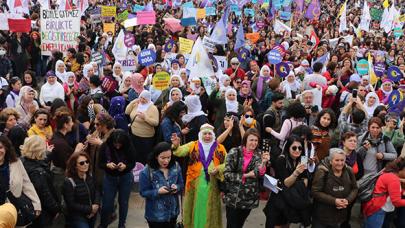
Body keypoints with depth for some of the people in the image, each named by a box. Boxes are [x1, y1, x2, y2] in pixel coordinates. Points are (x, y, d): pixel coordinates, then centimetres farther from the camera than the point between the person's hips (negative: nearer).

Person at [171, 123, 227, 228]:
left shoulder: (220, 148, 4)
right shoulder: (193, 145, 2)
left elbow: (226, 164, 6)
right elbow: (180, 151, -12)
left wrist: (218, 169, -13)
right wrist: (176, 146, -33)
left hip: (212, 184, 1)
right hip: (195, 183, 0)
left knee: (210, 210, 10)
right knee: (195, 208, 8)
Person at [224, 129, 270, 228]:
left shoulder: (259, 155, -1)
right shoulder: (234, 152, -9)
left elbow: (259, 173, -17)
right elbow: (227, 174, -11)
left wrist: (263, 162, -35)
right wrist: (246, 175, -15)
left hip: (249, 198, 3)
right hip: (233, 197, -3)